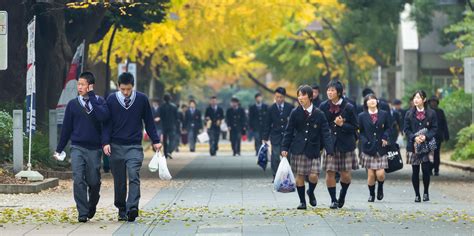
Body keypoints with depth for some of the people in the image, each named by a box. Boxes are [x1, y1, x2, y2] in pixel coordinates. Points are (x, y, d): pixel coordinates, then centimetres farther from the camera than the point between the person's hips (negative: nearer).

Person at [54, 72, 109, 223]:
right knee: (78, 180, -11)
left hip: (94, 148, -1)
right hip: (77, 148, 1)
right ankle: (82, 213, -8)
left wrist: (91, 97, -15)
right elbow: (66, 127, 11)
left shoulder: (99, 101, 2)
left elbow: (103, 116, -19)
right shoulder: (73, 104, 7)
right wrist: (59, 149, 11)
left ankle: (92, 207, 31)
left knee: (94, 182, 6)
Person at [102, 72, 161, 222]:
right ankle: (121, 209, 16)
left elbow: (149, 122, 9)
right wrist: (106, 142, -8)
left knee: (134, 176, -16)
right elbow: (107, 123, 3)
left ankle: (132, 209, -24)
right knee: (119, 181, 6)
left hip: (134, 147, -1)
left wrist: (155, 141, 6)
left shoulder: (142, 99, 1)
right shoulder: (111, 100, 1)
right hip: (116, 147, 1)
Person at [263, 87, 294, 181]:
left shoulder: (290, 107, 2)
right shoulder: (271, 109, 3)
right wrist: (265, 138, 4)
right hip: (276, 136, 0)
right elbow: (268, 124, 6)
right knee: (275, 157, -6)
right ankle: (275, 176, 0)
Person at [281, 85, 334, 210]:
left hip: (313, 149, -1)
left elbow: (325, 133, -2)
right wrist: (284, 148, -3)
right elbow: (289, 132, 5)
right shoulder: (295, 113, 1)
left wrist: (329, 150, -10)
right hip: (298, 149, 1)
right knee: (299, 175, 1)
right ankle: (302, 201, 15)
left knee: (313, 176, -8)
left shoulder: (319, 114, -1)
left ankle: (311, 192, 23)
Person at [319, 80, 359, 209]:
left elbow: (355, 127, -2)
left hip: (345, 145, -1)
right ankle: (333, 200, 11)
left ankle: (342, 194, 29)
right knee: (330, 173, -4)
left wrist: (342, 125, -15)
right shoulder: (324, 106, 1)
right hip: (330, 144, 1)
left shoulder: (348, 107, -5)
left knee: (346, 175, -1)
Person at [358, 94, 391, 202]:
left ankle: (380, 187, 24)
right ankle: (371, 194, 19)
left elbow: (388, 128, 11)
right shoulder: (362, 116, 3)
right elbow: (360, 132, 5)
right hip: (368, 148, 0)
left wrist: (385, 137, -6)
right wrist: (365, 141, -10)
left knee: (380, 174, -8)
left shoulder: (384, 114, 5)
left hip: (381, 148, 0)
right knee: (370, 174, -1)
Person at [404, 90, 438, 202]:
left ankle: (426, 192, 13)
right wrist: (414, 138, -14)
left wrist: (426, 137, -16)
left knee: (426, 170, -5)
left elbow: (434, 128, 1)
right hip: (413, 145, 1)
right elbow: (406, 129, 4)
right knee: (415, 171, 2)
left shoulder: (431, 113, 3)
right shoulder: (409, 114, 6)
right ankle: (417, 194, 11)